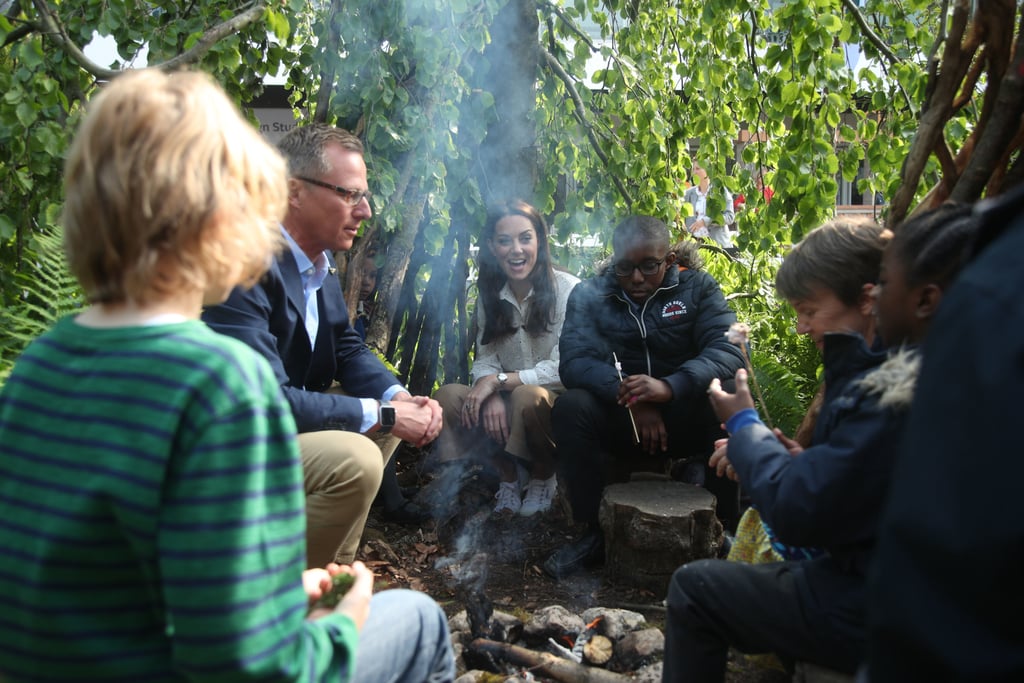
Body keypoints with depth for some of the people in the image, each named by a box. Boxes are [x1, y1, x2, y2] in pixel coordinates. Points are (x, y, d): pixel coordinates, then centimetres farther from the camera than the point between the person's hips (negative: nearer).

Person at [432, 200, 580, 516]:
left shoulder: (567, 289, -13)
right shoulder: (489, 293, 4)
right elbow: (484, 358, 0)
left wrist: (499, 380, -20)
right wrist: (491, 395, -21)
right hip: (506, 405, 5)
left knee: (528, 396, -36)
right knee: (448, 396, -20)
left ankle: (544, 477, -4)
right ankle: (507, 478, 1)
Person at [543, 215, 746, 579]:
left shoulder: (698, 287, -1)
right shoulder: (589, 295, 1)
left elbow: (728, 349, -17)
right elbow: (574, 361, -15)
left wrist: (670, 386, -36)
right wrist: (627, 395, -33)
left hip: (687, 417, 0)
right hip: (619, 419, 1)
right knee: (570, 407, -28)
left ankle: (725, 527, -13)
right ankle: (595, 532, -14)